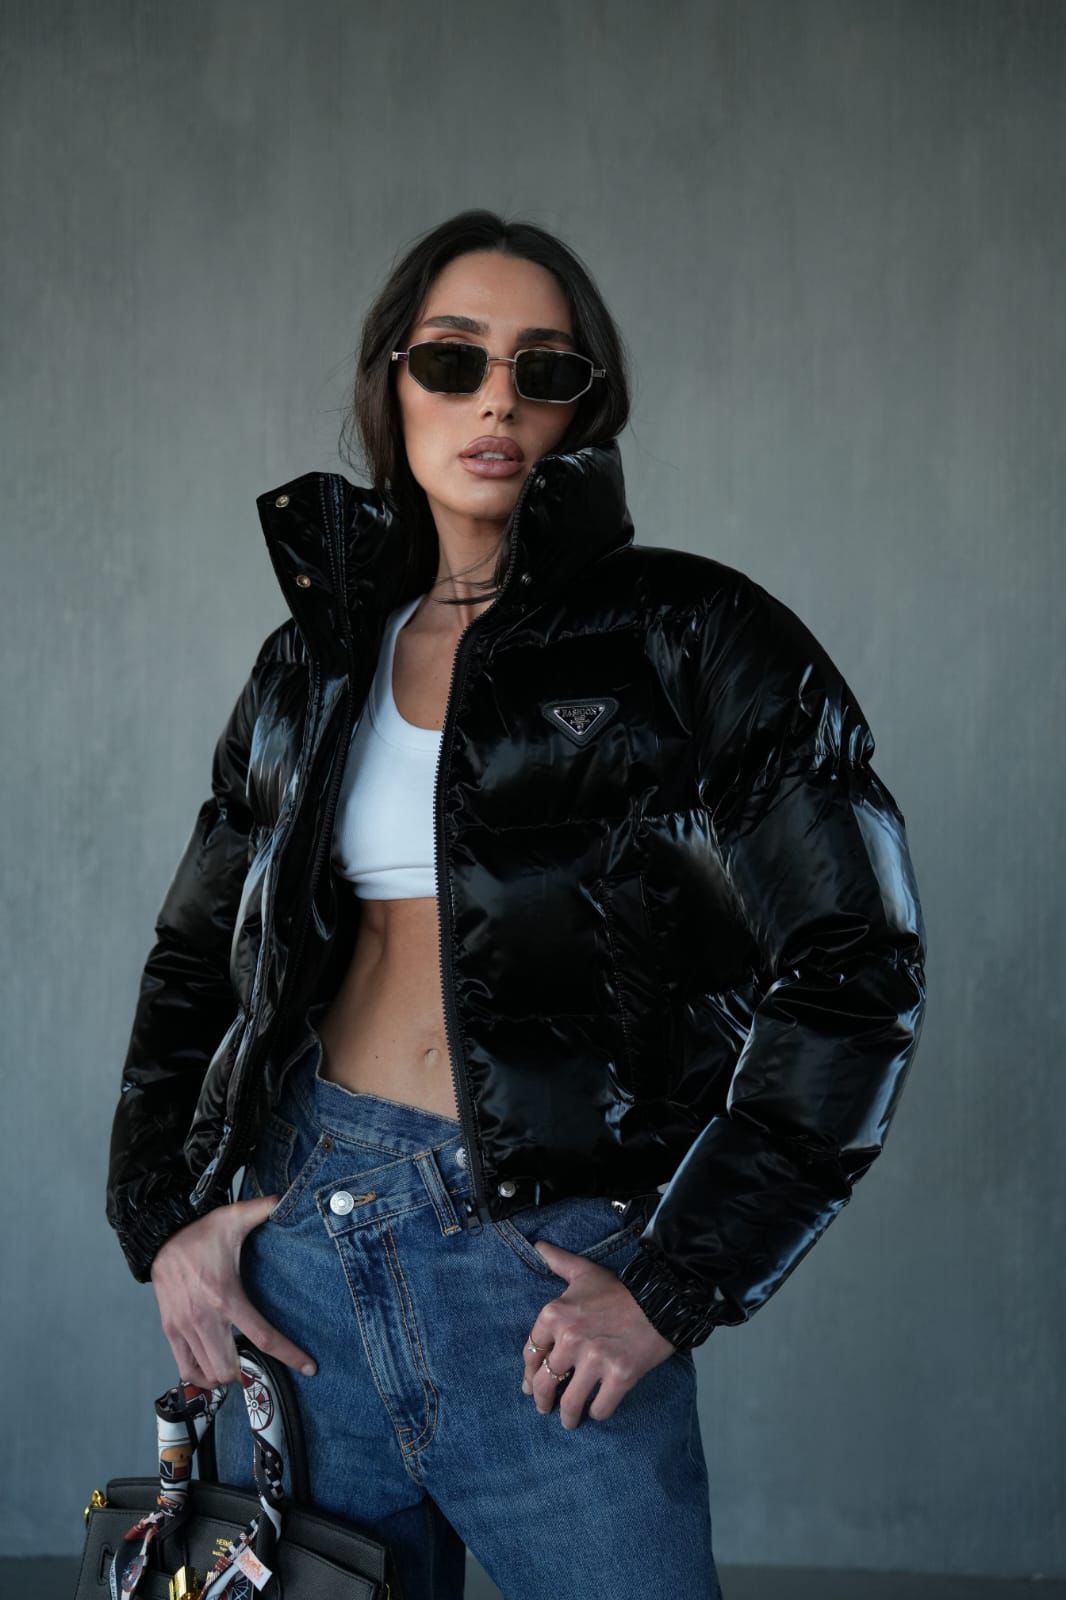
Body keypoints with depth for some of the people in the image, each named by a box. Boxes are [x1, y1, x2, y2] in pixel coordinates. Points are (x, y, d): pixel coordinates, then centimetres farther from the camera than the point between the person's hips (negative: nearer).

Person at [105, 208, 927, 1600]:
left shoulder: (690, 637, -3)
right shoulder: (318, 661, 11)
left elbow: (851, 974, -8)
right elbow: (198, 952, 18)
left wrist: (676, 1284, -10)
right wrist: (164, 1213, 4)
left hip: (550, 1256, -4)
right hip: (302, 1231, 4)